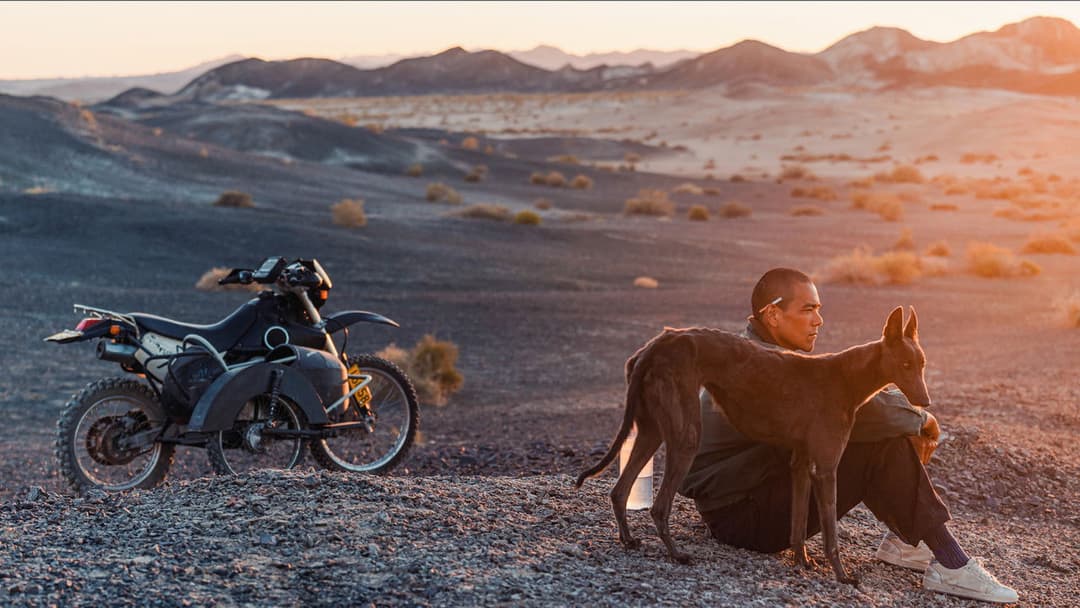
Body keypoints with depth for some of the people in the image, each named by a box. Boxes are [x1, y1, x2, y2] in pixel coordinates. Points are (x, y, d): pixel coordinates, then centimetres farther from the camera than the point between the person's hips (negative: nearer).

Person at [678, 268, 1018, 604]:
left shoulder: (760, 352, 9)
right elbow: (852, 409, -30)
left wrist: (910, 427, -6)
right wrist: (919, 418, -12)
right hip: (741, 516, -11)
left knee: (881, 434, 4)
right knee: (880, 447, -21)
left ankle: (904, 540, 3)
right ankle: (949, 565, -16)